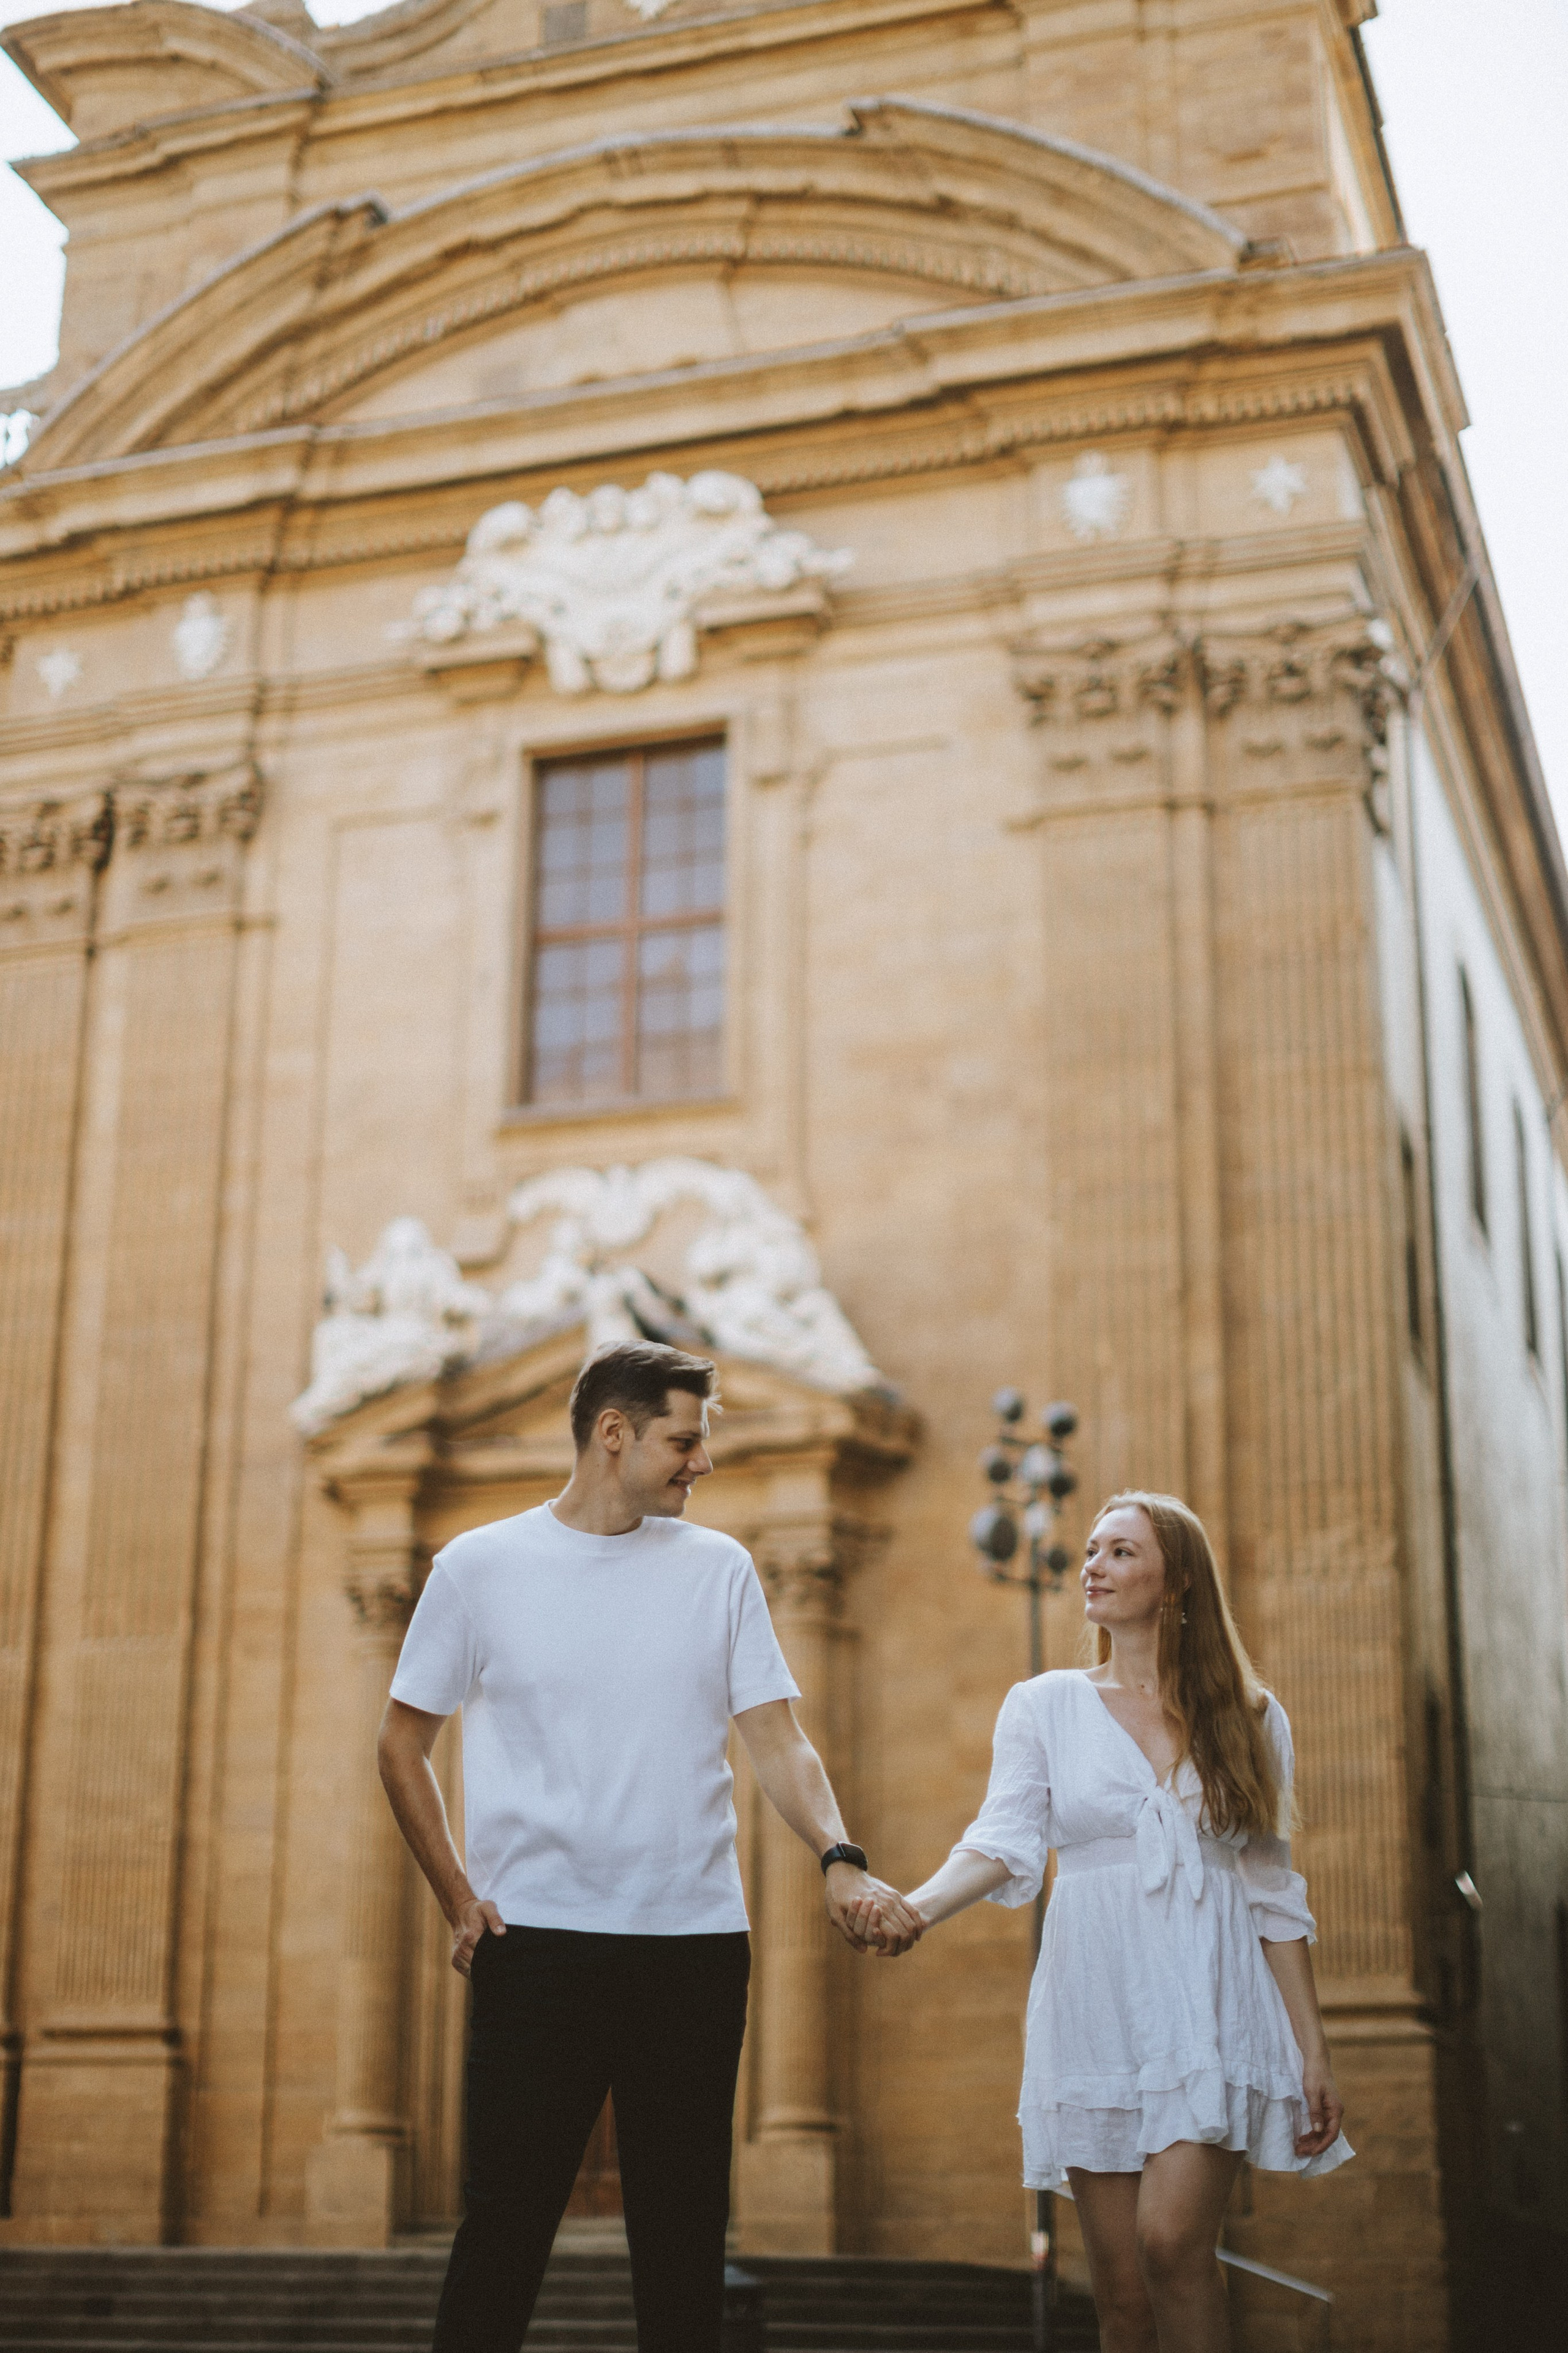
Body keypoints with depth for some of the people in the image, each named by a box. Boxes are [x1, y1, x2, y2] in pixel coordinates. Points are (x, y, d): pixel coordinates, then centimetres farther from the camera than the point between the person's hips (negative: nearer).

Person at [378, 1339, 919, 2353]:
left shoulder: (719, 1567, 7)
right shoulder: (481, 1567, 1)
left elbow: (779, 1740, 2)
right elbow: (404, 1741, 8)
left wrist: (841, 1860, -15)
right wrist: (458, 1896, -1)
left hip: (698, 1939, 2)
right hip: (538, 1938, -2)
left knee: (685, 2232, 8)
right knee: (507, 2222, -1)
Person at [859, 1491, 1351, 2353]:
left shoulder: (1250, 1716, 9)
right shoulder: (1044, 1707, 8)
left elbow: (1274, 1893, 9)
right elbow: (1005, 1841, -6)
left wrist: (1313, 2051, 6)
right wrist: (920, 1904, -27)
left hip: (1210, 2007, -1)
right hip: (1096, 2007, 1)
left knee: (1171, 2238, -19)